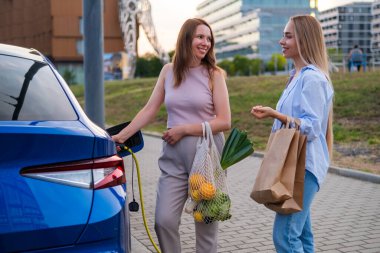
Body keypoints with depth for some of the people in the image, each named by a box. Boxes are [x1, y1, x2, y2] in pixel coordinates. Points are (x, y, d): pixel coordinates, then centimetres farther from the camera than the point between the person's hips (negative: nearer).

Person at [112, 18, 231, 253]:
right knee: (164, 221, -6)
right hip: (174, 159, 2)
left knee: (206, 223, 5)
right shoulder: (168, 71, 7)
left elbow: (225, 122, -8)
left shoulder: (214, 74, -2)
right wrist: (121, 136, -2)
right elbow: (149, 110, 7)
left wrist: (184, 130, -11)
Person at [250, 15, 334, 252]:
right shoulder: (297, 76, 16)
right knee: (300, 234, 13)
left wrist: (275, 114, -28)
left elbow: (311, 127, -20)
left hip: (304, 166, -10)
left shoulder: (312, 78, -14)